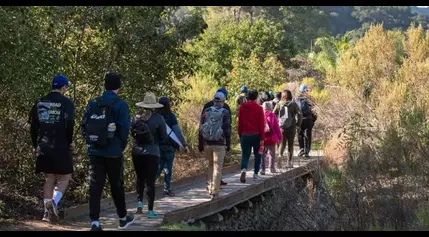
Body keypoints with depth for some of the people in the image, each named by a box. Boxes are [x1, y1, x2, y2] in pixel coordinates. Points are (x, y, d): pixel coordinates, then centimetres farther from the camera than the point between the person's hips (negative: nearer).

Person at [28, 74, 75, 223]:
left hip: (43, 148, 5)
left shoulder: (39, 102, 9)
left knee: (49, 178, 14)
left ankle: (47, 211, 10)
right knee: (64, 178, 7)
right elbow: (69, 124, -17)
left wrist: (35, 145, 17)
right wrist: (70, 141, -2)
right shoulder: (66, 103, -7)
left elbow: (33, 125, 9)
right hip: (61, 148, -5)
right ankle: (53, 202, -15)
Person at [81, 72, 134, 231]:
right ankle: (123, 218, 27)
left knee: (95, 185, 4)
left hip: (94, 151, 3)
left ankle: (95, 221, -4)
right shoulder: (120, 105, -9)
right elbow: (124, 129, -13)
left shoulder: (93, 104, 5)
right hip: (113, 152, -3)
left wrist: (91, 143, 14)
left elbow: (84, 126, 5)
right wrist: (122, 146, 2)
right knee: (116, 185, 11)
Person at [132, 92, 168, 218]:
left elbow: (132, 133, 12)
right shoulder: (158, 118, -9)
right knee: (150, 181, 2)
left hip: (137, 152, 3)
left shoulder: (136, 117, 0)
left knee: (140, 179, 22)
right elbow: (163, 138, -2)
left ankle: (139, 202, 13)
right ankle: (150, 210, 4)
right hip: (152, 153, -3)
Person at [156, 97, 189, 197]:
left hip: (158, 145, 4)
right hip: (169, 145, -4)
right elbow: (177, 131, -14)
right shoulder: (171, 116, -11)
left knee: (159, 167, 13)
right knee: (168, 168, 6)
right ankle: (166, 190, 8)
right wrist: (184, 144, -11)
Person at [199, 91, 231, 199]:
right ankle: (214, 192, -4)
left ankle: (210, 188, 22)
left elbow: (201, 129, 6)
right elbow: (227, 130, -5)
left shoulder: (206, 111, 4)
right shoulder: (225, 113, -5)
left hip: (207, 143, 3)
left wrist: (200, 145, 12)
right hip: (219, 144, -3)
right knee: (217, 167, 0)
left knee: (211, 164, 20)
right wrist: (228, 144, 4)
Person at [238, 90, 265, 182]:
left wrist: (240, 135, 17)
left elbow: (240, 123, 8)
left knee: (245, 155, 4)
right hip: (256, 135, -2)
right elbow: (262, 124, -8)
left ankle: (244, 169, -23)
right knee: (257, 154, 15)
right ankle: (255, 174, 16)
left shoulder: (242, 108, 2)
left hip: (245, 135, 2)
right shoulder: (259, 108, -7)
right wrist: (262, 138, -4)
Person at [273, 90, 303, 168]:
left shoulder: (279, 104, 1)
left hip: (282, 126, 1)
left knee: (282, 143, 12)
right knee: (290, 144, 9)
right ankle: (289, 162, 9)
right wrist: (298, 124, 1)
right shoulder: (293, 104, -3)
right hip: (292, 127, -1)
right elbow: (299, 114, -9)